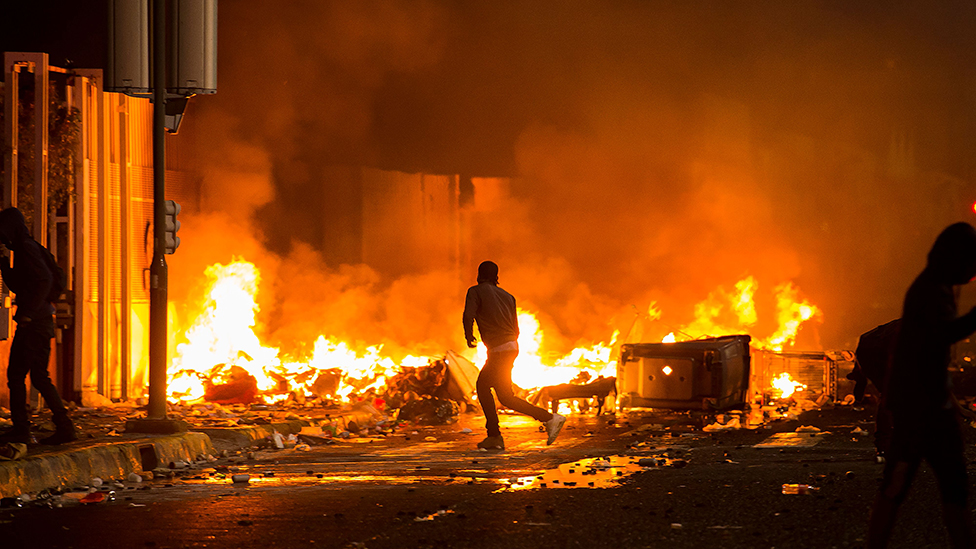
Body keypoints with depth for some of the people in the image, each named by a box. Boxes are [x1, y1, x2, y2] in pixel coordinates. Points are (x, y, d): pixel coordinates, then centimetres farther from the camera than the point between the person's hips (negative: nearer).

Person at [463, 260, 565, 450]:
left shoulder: (475, 292, -2)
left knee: (506, 398, -7)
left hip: (499, 349, -8)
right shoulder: (507, 296, 16)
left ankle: (550, 418, -16)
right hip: (511, 345, 8)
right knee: (482, 385, 19)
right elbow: (515, 329, 15)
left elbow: (468, 316, -17)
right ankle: (494, 436, 16)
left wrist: (469, 335, 1)